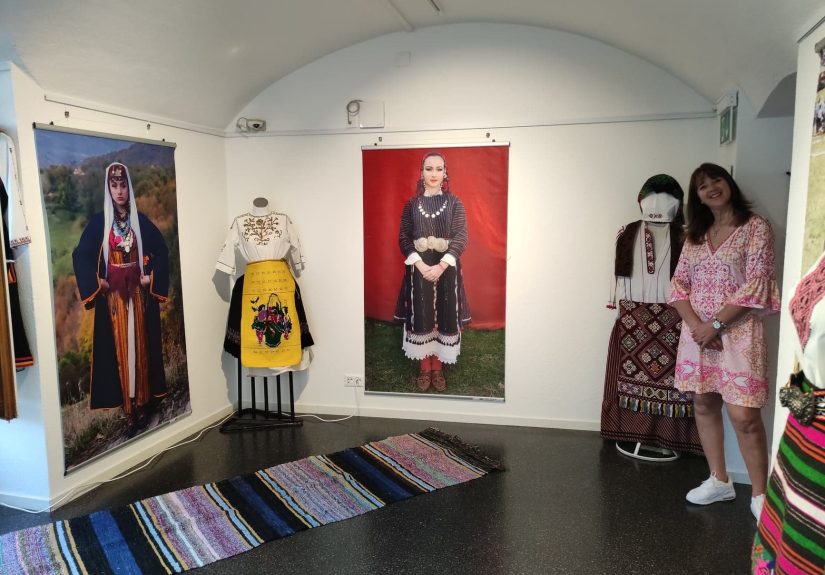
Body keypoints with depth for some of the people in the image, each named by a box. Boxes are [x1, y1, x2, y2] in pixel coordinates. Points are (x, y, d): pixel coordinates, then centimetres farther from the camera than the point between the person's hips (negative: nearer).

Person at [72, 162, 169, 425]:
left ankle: (141, 398, 15)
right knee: (119, 344, 1)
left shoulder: (140, 220, 5)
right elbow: (80, 254, -2)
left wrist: (151, 277, -4)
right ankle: (127, 402, 8)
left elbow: (161, 250, 6)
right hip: (113, 292, -2)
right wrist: (96, 282, -11)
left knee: (140, 342, 6)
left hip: (138, 290, 2)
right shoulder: (99, 221, 0)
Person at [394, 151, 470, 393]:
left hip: (446, 268, 0)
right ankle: (424, 368, 15)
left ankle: (437, 368, 17)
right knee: (421, 317, 2)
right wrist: (421, 265, -13)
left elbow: (461, 238, -5)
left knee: (443, 317, 3)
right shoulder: (412, 204, 5)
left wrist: (441, 266, -16)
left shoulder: (454, 203, 2)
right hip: (419, 268, 1)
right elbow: (403, 239, 1)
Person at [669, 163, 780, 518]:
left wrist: (716, 325, -15)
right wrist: (695, 324, -9)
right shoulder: (695, 235, 10)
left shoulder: (756, 227, -5)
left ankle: (759, 494, 10)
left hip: (738, 332, -5)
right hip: (697, 332, 6)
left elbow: (755, 286, -12)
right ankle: (719, 481, 26)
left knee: (744, 416, -8)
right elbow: (679, 283, 6)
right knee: (703, 405, 11)